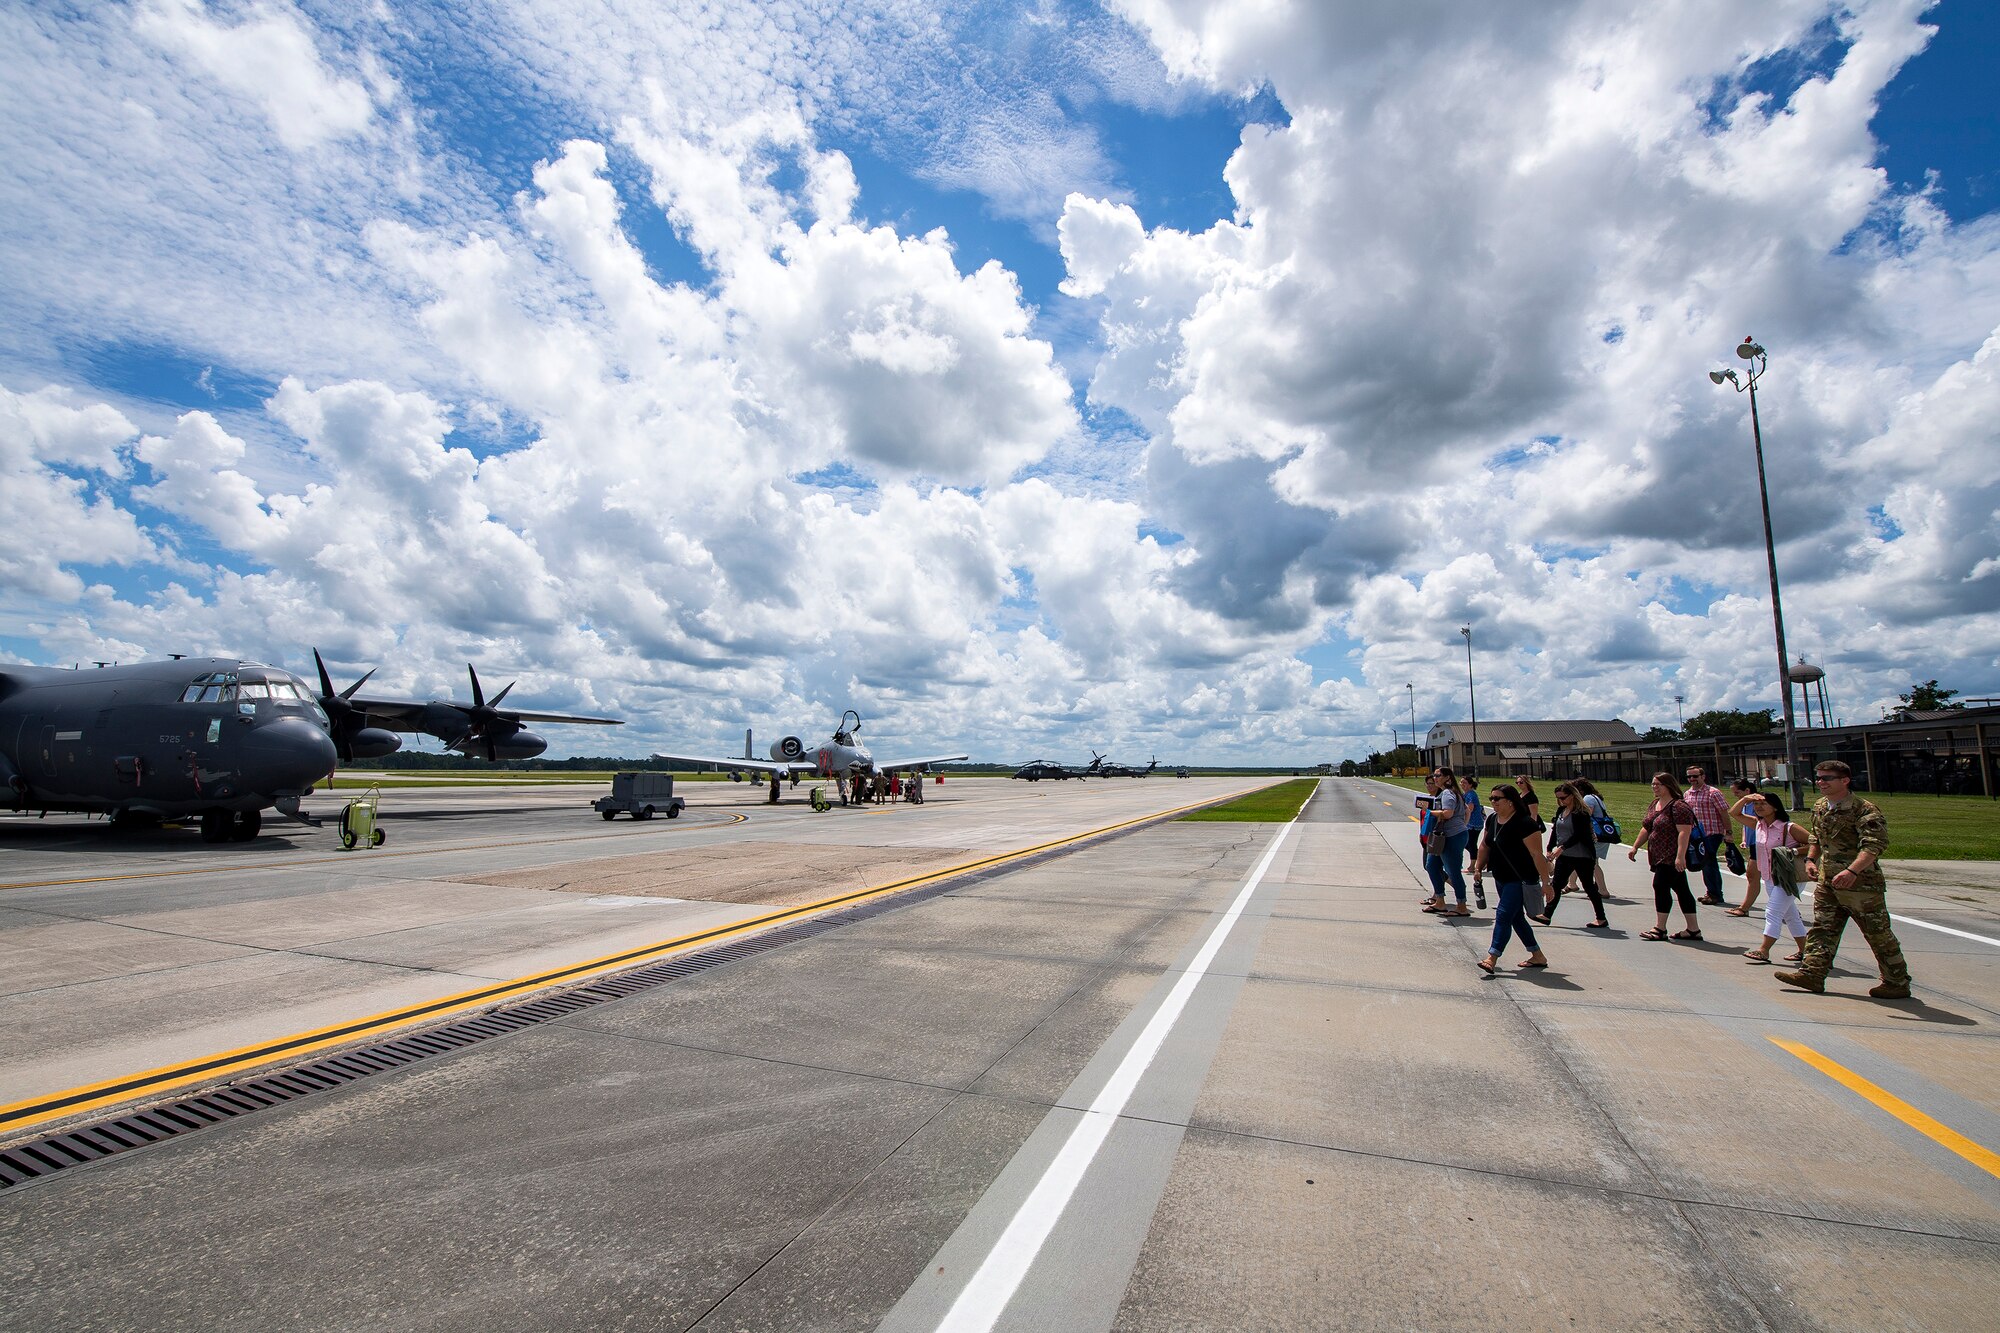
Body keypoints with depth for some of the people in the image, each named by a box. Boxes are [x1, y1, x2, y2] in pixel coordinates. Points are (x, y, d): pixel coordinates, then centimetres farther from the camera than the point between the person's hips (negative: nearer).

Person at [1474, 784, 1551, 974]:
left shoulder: (1525, 824, -20)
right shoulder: (1492, 820, 6)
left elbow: (1537, 854, -21)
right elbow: (1485, 846, 16)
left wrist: (1545, 882, -22)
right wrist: (1479, 868, 16)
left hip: (1521, 880, -9)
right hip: (1501, 879, 9)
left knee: (1503, 915, -13)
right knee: (1516, 917, 16)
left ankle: (1492, 958, -14)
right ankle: (1538, 956, 29)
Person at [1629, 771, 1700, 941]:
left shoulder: (1678, 806, -14)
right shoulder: (1654, 805, 15)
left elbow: (1684, 832, -21)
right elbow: (1646, 829, 21)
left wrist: (1680, 856, -27)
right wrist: (1635, 847, 17)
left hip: (1672, 857, -9)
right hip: (1660, 857, 9)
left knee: (1660, 885, -9)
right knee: (1681, 889, 11)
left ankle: (1660, 928, -2)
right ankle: (1693, 929, 17)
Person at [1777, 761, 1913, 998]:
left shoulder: (1864, 809, -16)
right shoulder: (1819, 807, 9)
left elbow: (1875, 844, -26)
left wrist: (1852, 871, -37)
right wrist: (1810, 859, 9)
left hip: (1860, 884, -7)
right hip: (1827, 882, 8)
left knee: (1878, 934, 6)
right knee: (1822, 929, 6)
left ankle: (1897, 983, 20)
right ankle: (1812, 974, 8)